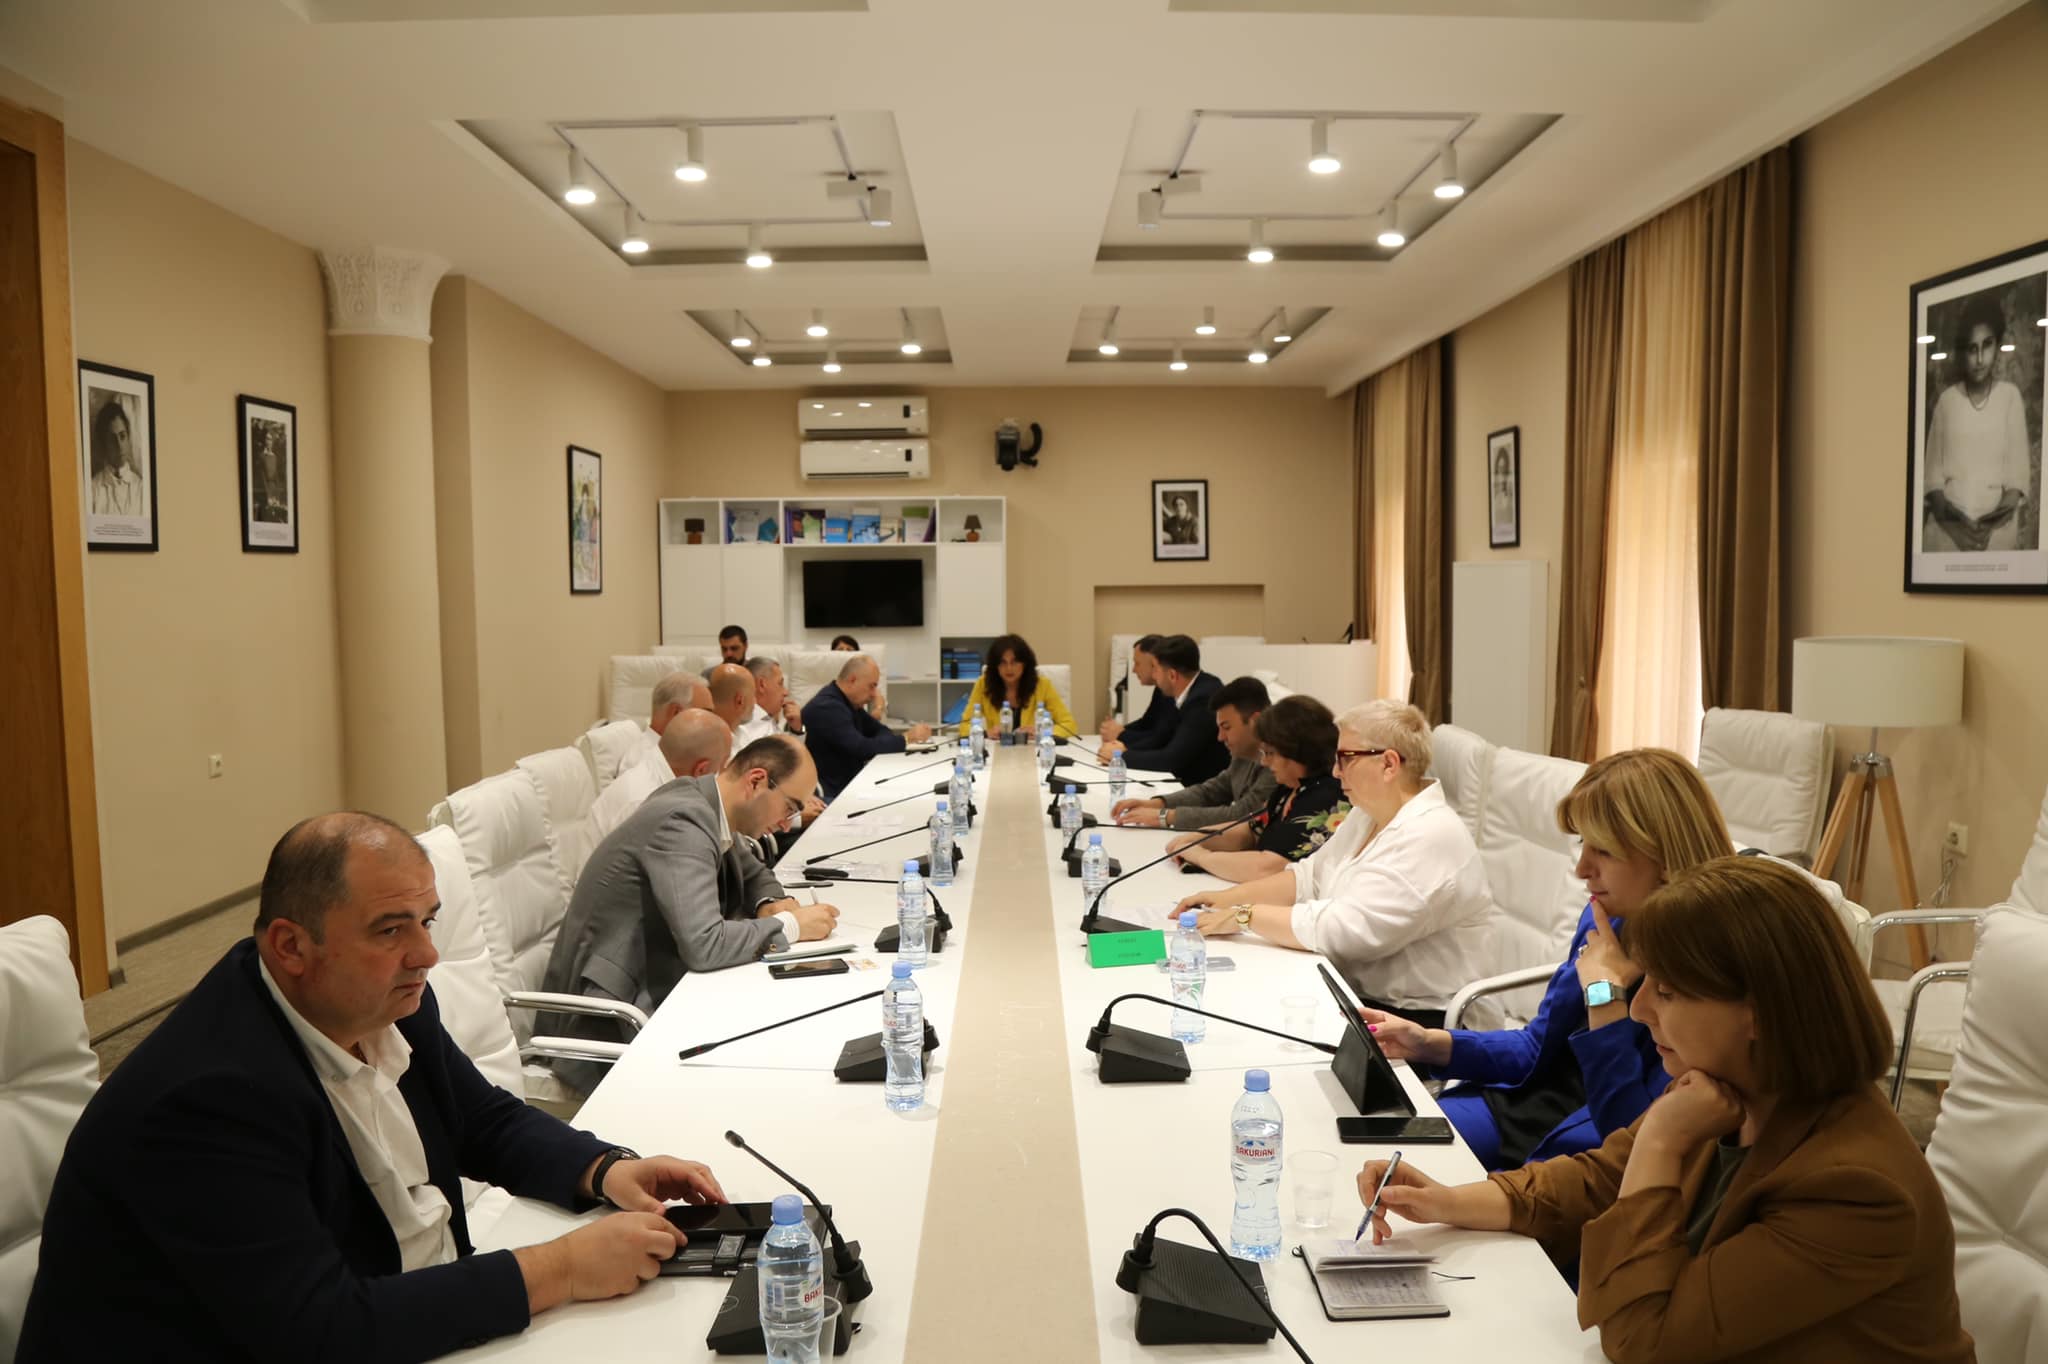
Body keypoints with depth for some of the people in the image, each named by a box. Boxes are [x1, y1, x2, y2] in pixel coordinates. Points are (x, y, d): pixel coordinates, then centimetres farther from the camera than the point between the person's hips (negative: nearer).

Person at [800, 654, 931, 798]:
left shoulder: (850, 702, 10)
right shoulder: (827, 707, -21)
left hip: (850, 783, 9)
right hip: (831, 795, -9)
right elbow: (862, 748, -25)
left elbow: (879, 730, 17)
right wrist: (906, 739, -18)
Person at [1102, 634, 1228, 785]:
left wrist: (1123, 755, -12)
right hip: (1191, 780, 7)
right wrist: (1126, 749, -5)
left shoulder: (1204, 699, -24)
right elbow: (1163, 738, 12)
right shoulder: (1186, 691, 3)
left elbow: (1173, 759, -24)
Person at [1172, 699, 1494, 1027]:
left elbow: (1343, 928, -28)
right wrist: (1229, 898, 1)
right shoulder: (1369, 815, 10)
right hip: (1354, 993, 8)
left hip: (1409, 1021, -8)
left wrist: (1245, 916, -20)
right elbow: (1310, 876, 14)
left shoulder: (1430, 839, -22)